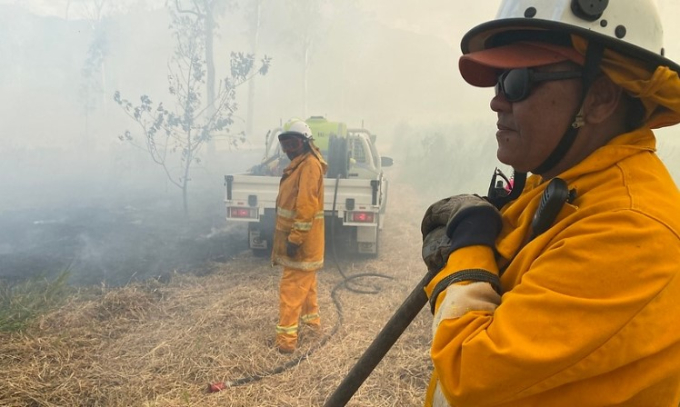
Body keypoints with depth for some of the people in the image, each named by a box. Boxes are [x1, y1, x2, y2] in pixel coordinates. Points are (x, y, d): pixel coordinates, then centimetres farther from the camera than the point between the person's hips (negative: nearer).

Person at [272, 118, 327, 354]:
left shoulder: (310, 164, -18)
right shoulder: (300, 164, 15)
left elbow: (306, 205, -26)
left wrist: (295, 239, -27)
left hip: (301, 240, -10)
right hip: (299, 237, 10)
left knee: (291, 287, -8)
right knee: (305, 282, 22)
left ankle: (286, 338, -4)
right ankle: (311, 320, 38)